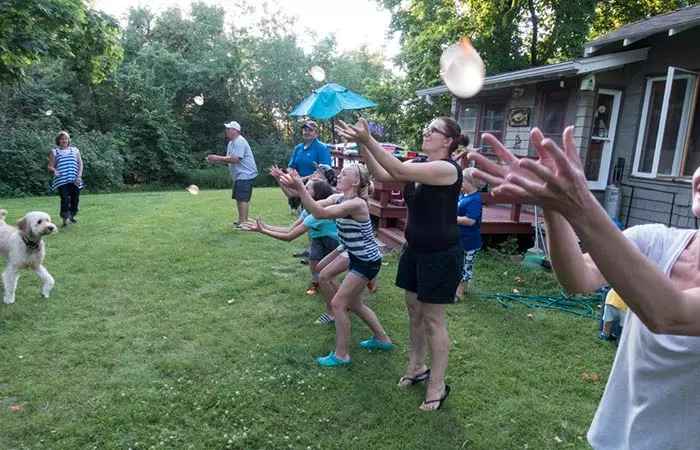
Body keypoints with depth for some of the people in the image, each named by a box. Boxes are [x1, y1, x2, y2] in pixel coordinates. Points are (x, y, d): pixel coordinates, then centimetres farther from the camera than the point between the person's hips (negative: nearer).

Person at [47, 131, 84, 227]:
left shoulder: (75, 150, 14)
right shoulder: (54, 152, 9)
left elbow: (80, 163, 10)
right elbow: (50, 166, 6)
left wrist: (79, 175, -4)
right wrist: (53, 170, -18)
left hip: (74, 180, 2)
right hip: (61, 180, -2)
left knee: (75, 199, 5)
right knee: (65, 199, -13)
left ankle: (72, 216, 29)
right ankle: (65, 220, -2)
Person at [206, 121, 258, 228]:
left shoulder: (239, 142, -16)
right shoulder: (231, 143, 17)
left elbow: (234, 159, -25)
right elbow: (228, 160, 18)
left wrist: (217, 158, -19)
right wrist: (214, 161, 4)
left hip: (246, 175, -11)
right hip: (239, 175, 11)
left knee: (242, 199, -14)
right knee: (238, 198, 14)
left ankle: (243, 222, -15)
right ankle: (242, 220, 23)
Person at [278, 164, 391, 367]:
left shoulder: (357, 204, -26)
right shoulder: (338, 198, 1)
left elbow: (319, 213, -37)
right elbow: (314, 207, -11)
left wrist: (300, 188, -41)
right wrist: (293, 188, -24)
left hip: (367, 262, -10)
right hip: (359, 259, 10)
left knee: (338, 304, -5)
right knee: (354, 304, 20)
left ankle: (341, 355, 9)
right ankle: (382, 339, 38)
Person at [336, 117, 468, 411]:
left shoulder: (448, 168, -20)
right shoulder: (417, 163, 5)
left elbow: (400, 171, -31)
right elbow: (382, 175, -5)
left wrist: (368, 140, -35)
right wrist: (361, 146, -17)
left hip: (441, 257, -8)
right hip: (414, 251, 8)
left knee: (433, 320, 2)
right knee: (414, 311, 17)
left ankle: (437, 385, 18)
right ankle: (417, 367, 36)